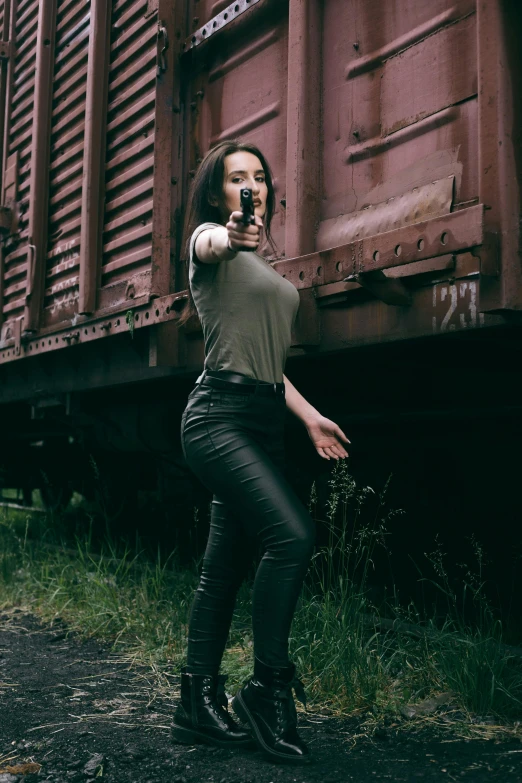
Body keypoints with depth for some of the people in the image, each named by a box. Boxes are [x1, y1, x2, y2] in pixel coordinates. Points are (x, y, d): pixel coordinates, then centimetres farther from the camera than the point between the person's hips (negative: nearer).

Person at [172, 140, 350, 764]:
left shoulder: (262, 266, 24)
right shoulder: (208, 241, 2)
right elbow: (212, 243, -25)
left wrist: (309, 416, 21)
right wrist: (232, 237, -48)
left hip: (264, 422, 8)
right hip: (219, 414, -8)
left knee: (225, 565, 7)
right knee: (292, 534, -24)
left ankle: (199, 703, 13)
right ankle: (268, 686, -12)